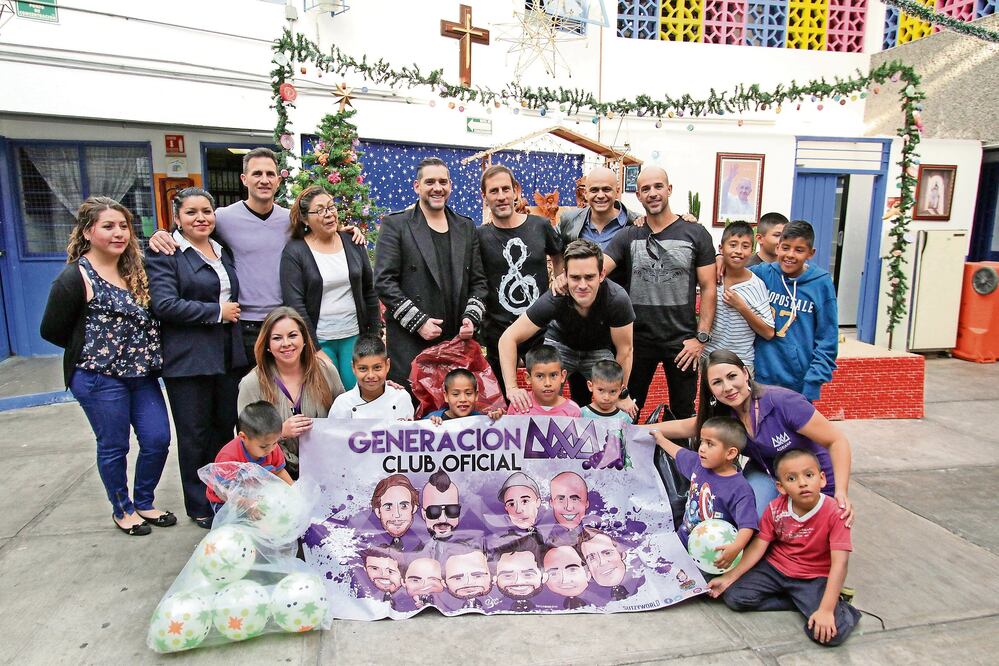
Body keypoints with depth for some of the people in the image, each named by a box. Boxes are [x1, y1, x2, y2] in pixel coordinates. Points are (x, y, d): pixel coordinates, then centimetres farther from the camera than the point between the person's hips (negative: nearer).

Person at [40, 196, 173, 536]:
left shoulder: (135, 268, 7)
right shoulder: (75, 278, -12)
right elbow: (51, 330, -6)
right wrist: (93, 349, 3)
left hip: (142, 375, 6)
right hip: (100, 379, -6)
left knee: (158, 439, 8)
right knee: (114, 446, 9)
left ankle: (144, 503, 30)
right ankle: (122, 509, 30)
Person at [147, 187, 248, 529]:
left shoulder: (224, 252, 15)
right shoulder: (164, 254, -7)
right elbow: (164, 304, -18)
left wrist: (234, 314, 9)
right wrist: (217, 312, -15)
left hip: (229, 356, 6)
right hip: (188, 359, -6)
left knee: (226, 428, 13)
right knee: (195, 435, 5)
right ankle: (199, 506, 21)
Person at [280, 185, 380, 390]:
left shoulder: (352, 243, 5)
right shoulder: (294, 252, -5)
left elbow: (369, 291, 10)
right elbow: (294, 305, -9)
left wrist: (374, 334, 7)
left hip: (354, 336, 3)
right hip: (317, 340, -3)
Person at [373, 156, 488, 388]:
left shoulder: (466, 227, 14)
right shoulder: (395, 225, 1)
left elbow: (478, 281, 15)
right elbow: (384, 282, -6)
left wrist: (472, 317, -2)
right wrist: (418, 322, -11)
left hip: (458, 340, 4)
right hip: (410, 343, -3)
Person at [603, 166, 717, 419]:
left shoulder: (696, 234, -1)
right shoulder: (627, 237, 2)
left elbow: (708, 289, -1)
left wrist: (702, 337, -8)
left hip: (682, 341, -1)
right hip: (637, 339, 1)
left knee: (684, 414, 14)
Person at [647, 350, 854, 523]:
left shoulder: (783, 402, -32)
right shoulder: (722, 415, -15)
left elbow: (837, 441, -25)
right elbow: (682, 427, 0)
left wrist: (841, 492, -35)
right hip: (766, 475, 3)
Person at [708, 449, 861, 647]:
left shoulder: (834, 514, -21)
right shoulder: (775, 508, -10)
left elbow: (839, 563, -25)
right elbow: (758, 547, -6)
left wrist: (826, 610, -31)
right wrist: (729, 577, -12)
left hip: (814, 579, -4)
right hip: (774, 568, 4)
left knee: (832, 633, -27)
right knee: (733, 597, -14)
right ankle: (800, 603, -1)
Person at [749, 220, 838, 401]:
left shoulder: (822, 284, -7)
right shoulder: (762, 274, -4)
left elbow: (827, 341, -5)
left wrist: (812, 383, -11)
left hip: (800, 385, -1)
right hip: (761, 378, 1)